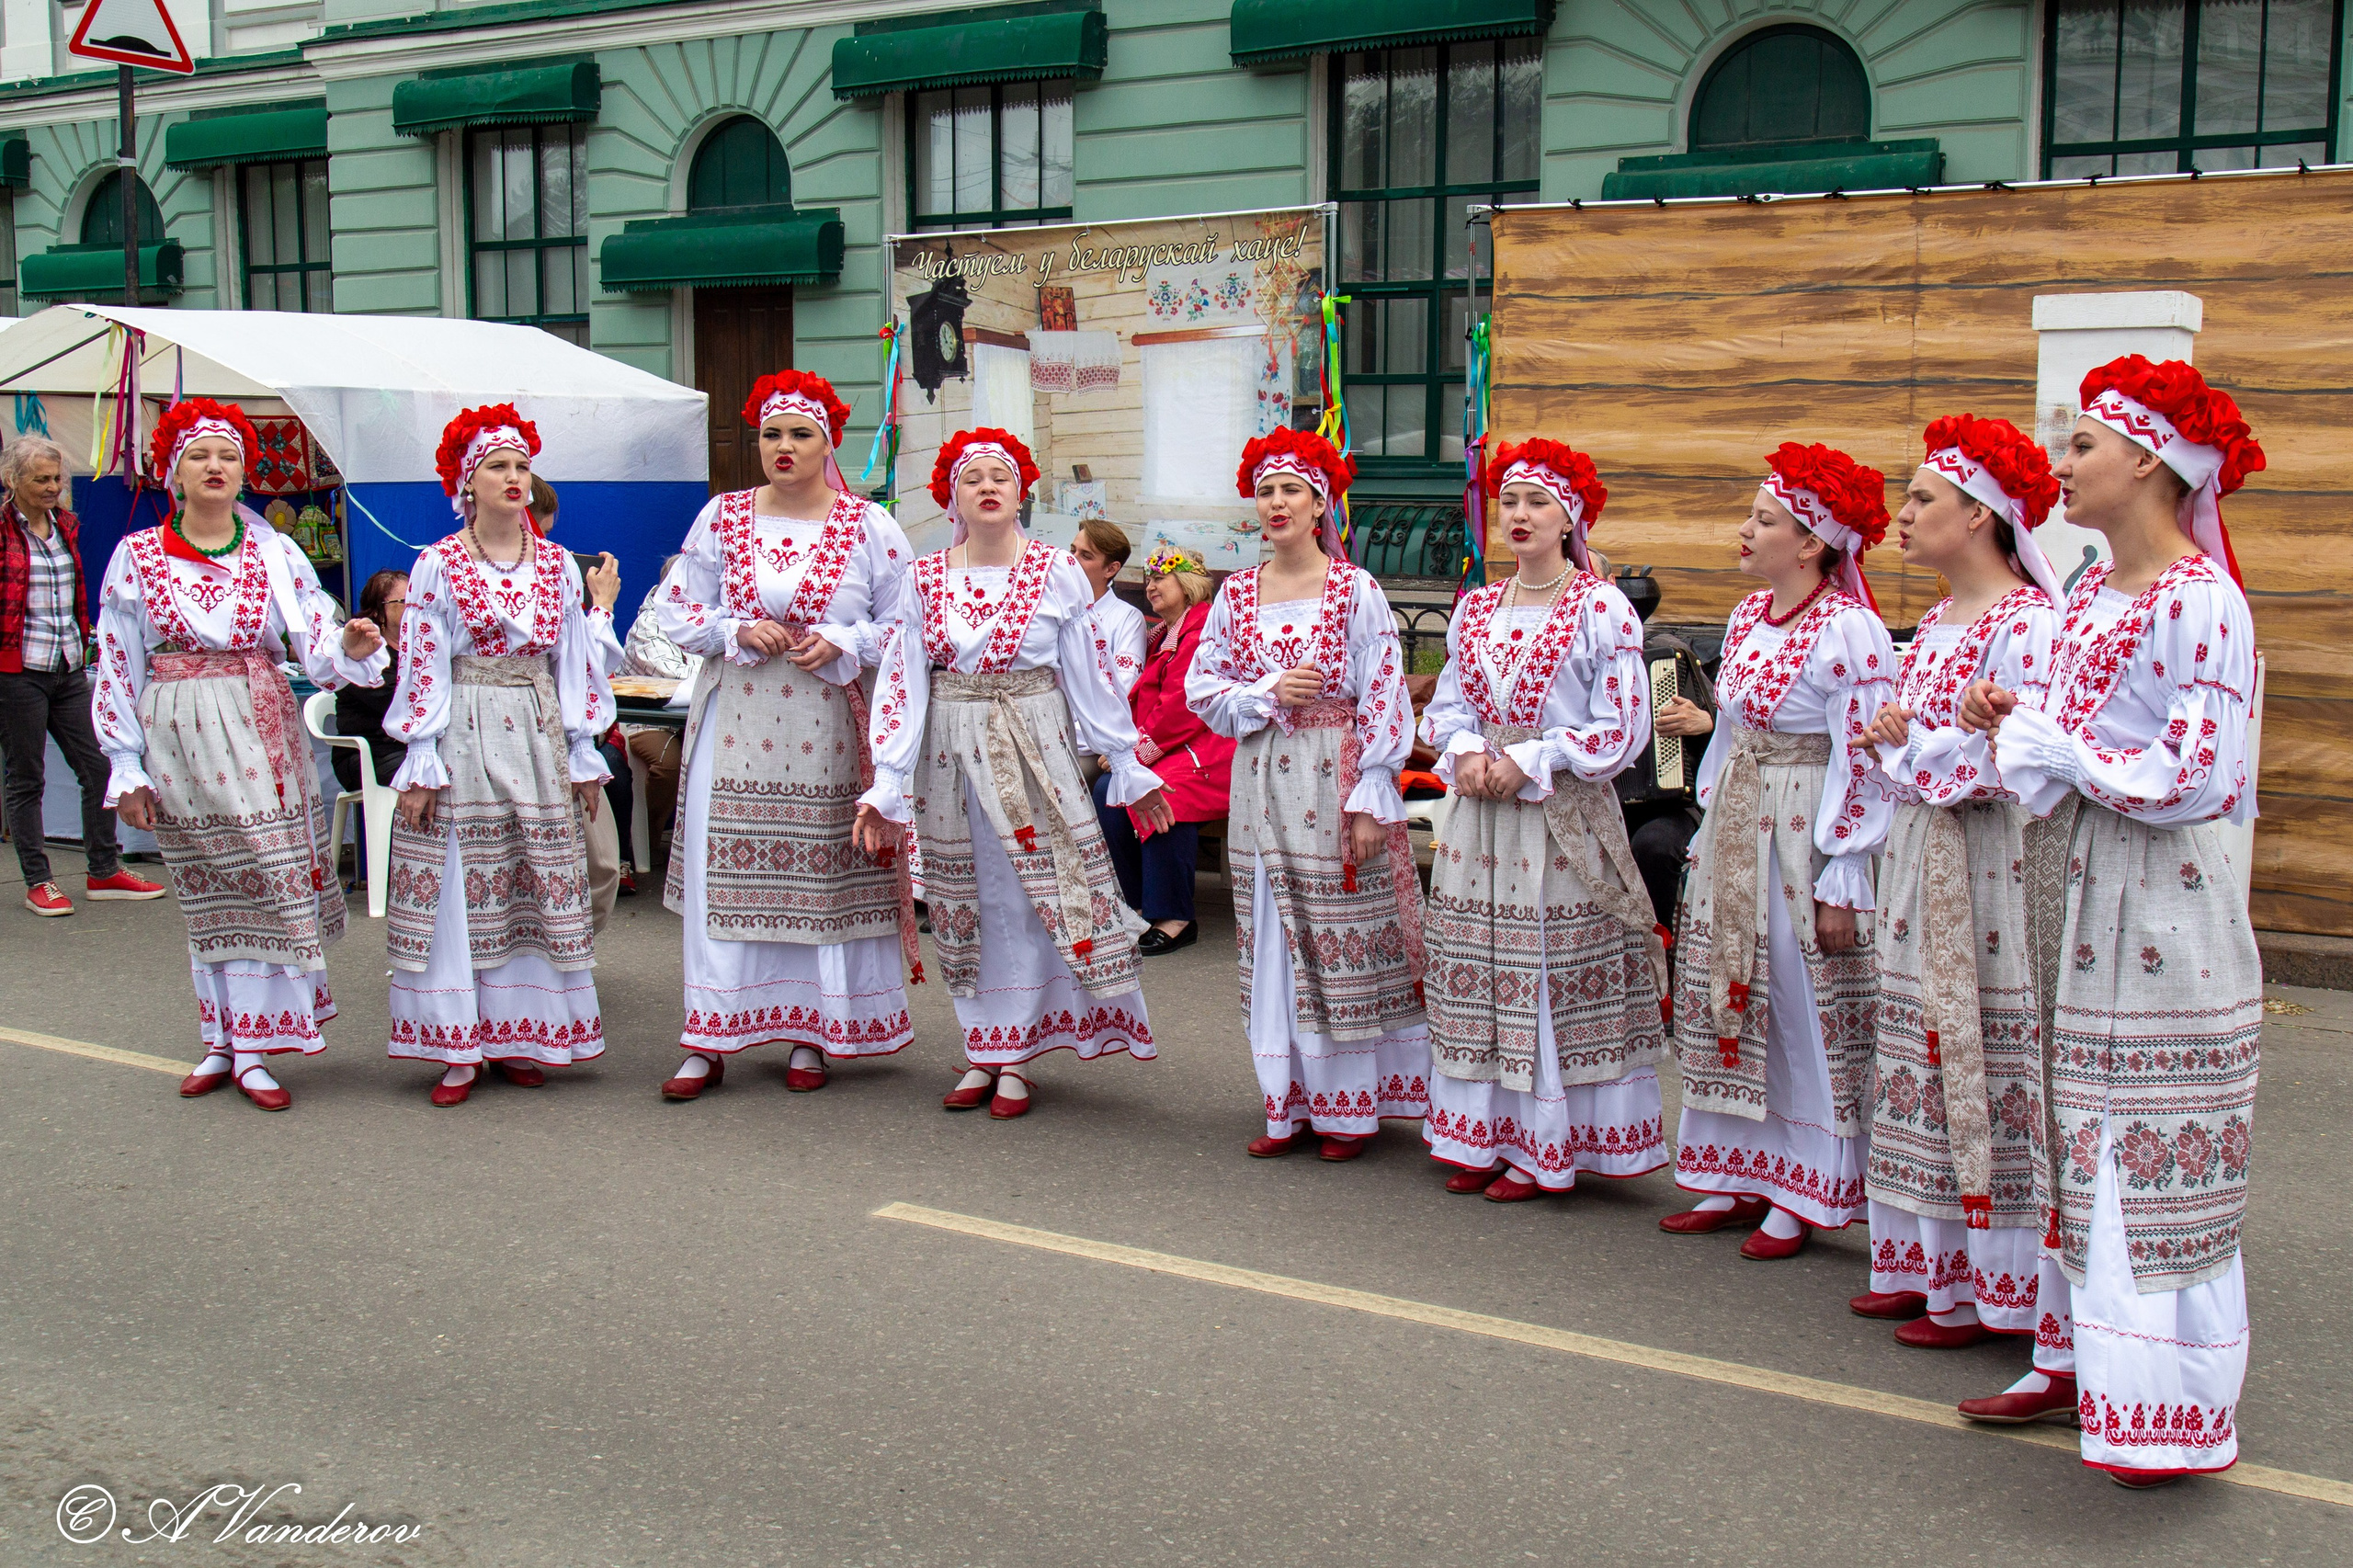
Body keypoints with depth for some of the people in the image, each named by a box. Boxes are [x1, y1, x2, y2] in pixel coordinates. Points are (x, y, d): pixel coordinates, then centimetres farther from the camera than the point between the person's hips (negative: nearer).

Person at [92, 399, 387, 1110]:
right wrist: (126, 768, 1)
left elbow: (316, 638, -4)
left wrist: (352, 647, -28)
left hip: (261, 731, 0)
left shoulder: (274, 552, 3)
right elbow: (116, 666, 4)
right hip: (179, 737, 0)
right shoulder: (137, 556, 3)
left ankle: (252, 1048, 3)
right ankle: (223, 1042, 17)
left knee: (269, 883, -4)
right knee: (207, 895, 6)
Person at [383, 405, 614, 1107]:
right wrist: (421, 763, -8)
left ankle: (520, 1036, 14)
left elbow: (575, 660, 10)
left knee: (537, 884, 4)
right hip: (463, 738, -3)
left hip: (537, 736, 3)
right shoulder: (438, 565, -1)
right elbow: (422, 665, -3)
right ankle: (460, 1047, 5)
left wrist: (584, 756, 8)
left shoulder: (556, 564, 8)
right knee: (458, 886, -1)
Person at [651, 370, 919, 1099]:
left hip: (829, 723, -1)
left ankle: (811, 1034, 14)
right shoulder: (722, 517, 7)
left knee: (823, 870, 2)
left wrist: (843, 643, -12)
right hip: (736, 716, 1)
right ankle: (709, 1041, 6)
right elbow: (677, 611, 9)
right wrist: (736, 631, -9)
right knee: (725, 867, 0)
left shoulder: (868, 524, 2)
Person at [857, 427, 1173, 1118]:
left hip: (1037, 749, -2)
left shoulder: (1057, 573, -2)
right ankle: (984, 1053, 18)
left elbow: (1090, 675, 1)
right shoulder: (923, 580, 2)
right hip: (951, 757, 2)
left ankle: (1016, 1059, 7)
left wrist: (1128, 768, 1)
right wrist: (887, 787, -5)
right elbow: (901, 684, 0)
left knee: (1032, 896, -3)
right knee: (966, 904, 7)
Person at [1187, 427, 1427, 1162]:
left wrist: (1371, 800, -12)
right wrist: (1267, 692, -9)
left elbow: (1383, 699, -6)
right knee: (1272, 943, 7)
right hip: (1261, 782, 4)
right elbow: (1202, 689, 9)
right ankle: (1290, 1105, 16)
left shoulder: (1357, 591, -4)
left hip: (1334, 782, -4)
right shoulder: (1236, 594, 8)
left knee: (1342, 941, 0)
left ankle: (1348, 1107, 11)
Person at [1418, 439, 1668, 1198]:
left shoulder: (1602, 609, -5)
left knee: (1553, 973, -3)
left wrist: (1529, 762, -14)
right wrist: (1466, 754, -5)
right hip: (1480, 811, 5)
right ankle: (1485, 1135, 17)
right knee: (1478, 971, 7)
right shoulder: (1476, 608, 12)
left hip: (1565, 816, -5)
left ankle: (1544, 1148, 6)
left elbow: (1624, 729, -8)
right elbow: (1446, 706, 17)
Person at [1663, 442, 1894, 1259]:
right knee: (1728, 1002, 11)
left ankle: (1799, 1198, 12)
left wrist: (1841, 883, -17)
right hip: (1736, 826, 8)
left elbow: (1865, 763, -15)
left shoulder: (1849, 631, -14)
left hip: (1807, 834, -8)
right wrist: (1708, 832, 17)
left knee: (1805, 1012, 0)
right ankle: (1736, 1180, 23)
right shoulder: (1748, 617, 10)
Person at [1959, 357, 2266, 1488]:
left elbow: (2191, 782, -19)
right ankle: (2078, 1357, 23)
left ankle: (2174, 1403, 7)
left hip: (2157, 895, -8)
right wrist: (2013, 722, 2)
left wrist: (2045, 744, -12)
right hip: (2072, 882, 9)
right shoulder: (2091, 593, 12)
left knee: (2159, 1147, -2)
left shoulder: (2201, 602, -14)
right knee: (2078, 1132, 13)